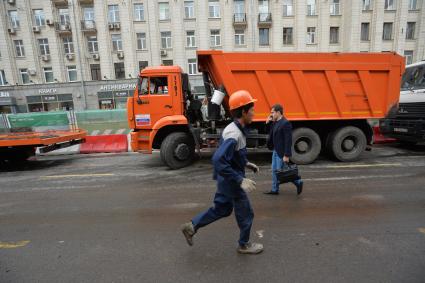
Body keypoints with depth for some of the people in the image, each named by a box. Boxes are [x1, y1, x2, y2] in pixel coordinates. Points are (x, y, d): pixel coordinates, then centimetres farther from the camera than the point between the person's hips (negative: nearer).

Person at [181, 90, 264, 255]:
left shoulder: (235, 129, 4)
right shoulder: (234, 134, -28)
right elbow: (218, 161, -36)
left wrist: (246, 164, 14)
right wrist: (240, 180, -33)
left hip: (225, 180, 9)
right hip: (231, 181, -9)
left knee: (221, 209, 23)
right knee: (246, 214, 12)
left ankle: (191, 227, 29)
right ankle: (244, 245, 35)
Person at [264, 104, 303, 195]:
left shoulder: (285, 123, -19)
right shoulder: (275, 123, 8)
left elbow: (288, 141, -22)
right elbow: (271, 135, 16)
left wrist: (286, 155, -23)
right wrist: (268, 123, 4)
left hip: (282, 152, -9)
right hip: (275, 151, 9)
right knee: (274, 171, 14)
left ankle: (298, 182, 18)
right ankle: (274, 190, 25)